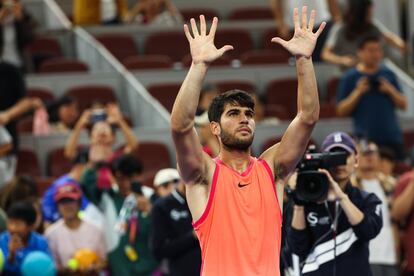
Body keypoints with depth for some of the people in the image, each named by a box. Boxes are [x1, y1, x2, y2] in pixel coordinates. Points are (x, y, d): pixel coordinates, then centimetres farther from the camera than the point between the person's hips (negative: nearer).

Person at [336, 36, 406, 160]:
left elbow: (403, 105, 11)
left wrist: (390, 90, -5)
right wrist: (358, 92, -11)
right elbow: (341, 111, -1)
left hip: (392, 137, 3)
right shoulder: (349, 78, 2)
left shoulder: (389, 74, 11)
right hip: (366, 139, -3)